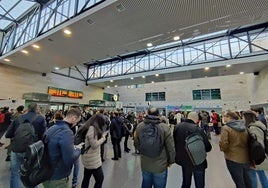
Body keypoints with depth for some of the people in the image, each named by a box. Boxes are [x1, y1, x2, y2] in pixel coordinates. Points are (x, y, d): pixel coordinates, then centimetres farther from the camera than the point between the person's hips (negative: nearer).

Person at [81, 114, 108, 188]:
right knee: (100, 179, 7)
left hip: (88, 158, 10)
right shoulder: (92, 128, -24)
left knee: (86, 178, 22)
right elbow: (94, 145, -24)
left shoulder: (87, 127, 6)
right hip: (92, 159, -9)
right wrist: (103, 137, -12)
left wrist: (101, 135, 3)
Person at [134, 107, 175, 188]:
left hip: (145, 165, 3)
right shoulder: (165, 127, -21)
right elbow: (171, 148, -13)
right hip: (160, 166, -3)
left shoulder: (139, 126, -11)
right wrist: (171, 161, 5)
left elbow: (136, 144, 1)